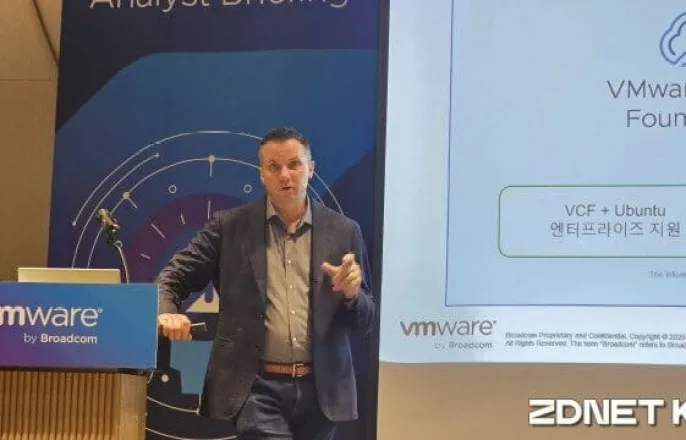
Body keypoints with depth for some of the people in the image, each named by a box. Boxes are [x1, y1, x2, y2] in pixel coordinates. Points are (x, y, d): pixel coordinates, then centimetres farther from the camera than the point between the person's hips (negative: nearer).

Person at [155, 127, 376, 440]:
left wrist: (351, 294, -12)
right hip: (256, 388, -3)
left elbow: (366, 320, 11)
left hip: (320, 389, 3)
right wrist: (167, 313, -18)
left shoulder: (343, 232, 7)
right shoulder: (229, 226, 3)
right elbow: (172, 277, 4)